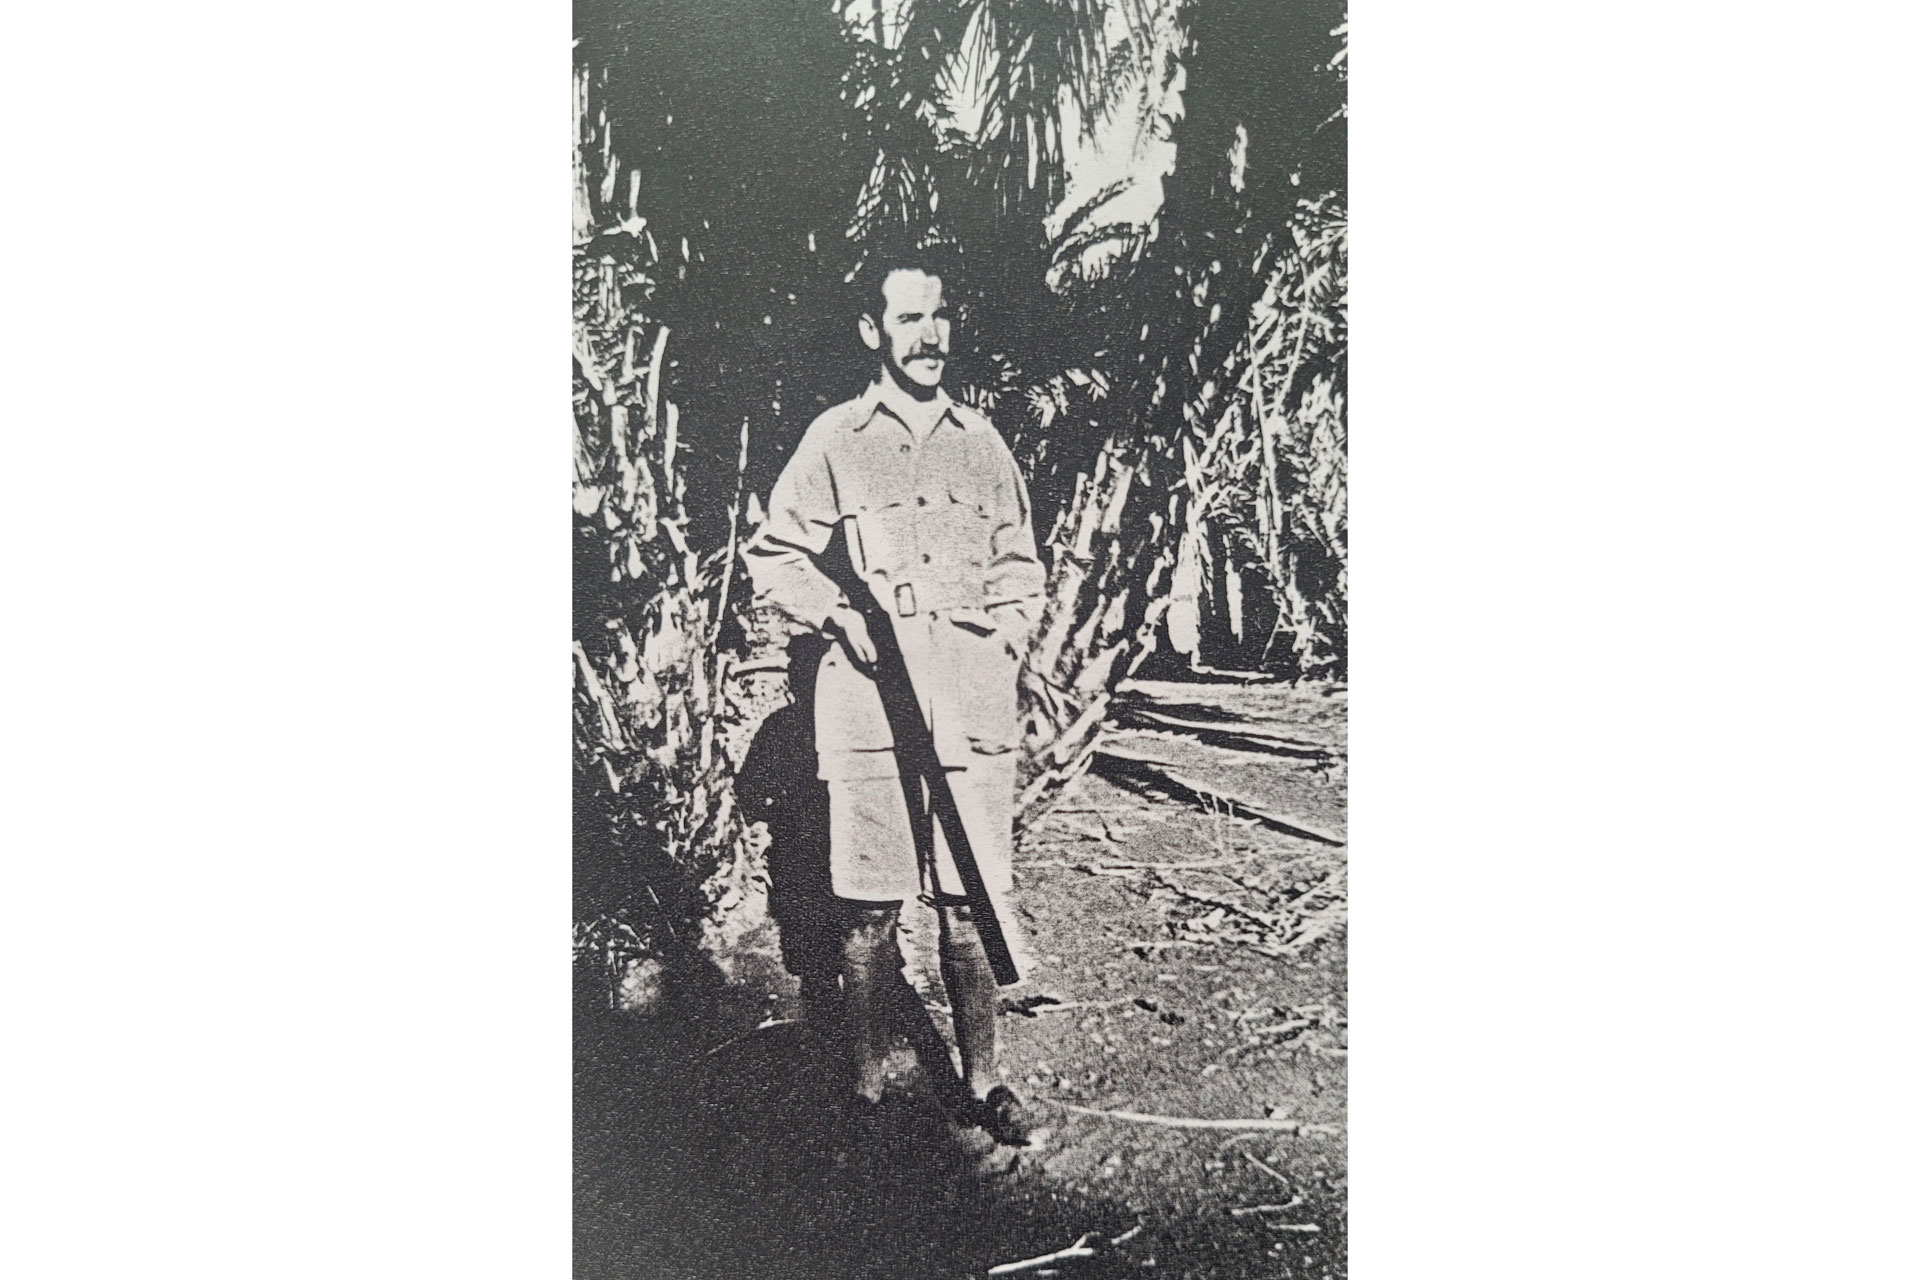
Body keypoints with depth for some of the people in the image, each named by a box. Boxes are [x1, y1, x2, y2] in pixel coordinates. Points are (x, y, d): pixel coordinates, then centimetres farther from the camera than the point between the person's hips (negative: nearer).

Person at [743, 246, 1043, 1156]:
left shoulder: (982, 441, 14)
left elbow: (1019, 567, 21)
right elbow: (772, 557, 7)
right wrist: (835, 610, -9)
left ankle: (979, 1086, 20)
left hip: (973, 710, 3)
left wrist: (1005, 642, 5)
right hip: (866, 711, -2)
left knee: (971, 904, 7)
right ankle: (868, 1090, 18)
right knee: (870, 911, 3)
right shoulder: (834, 439, 4)